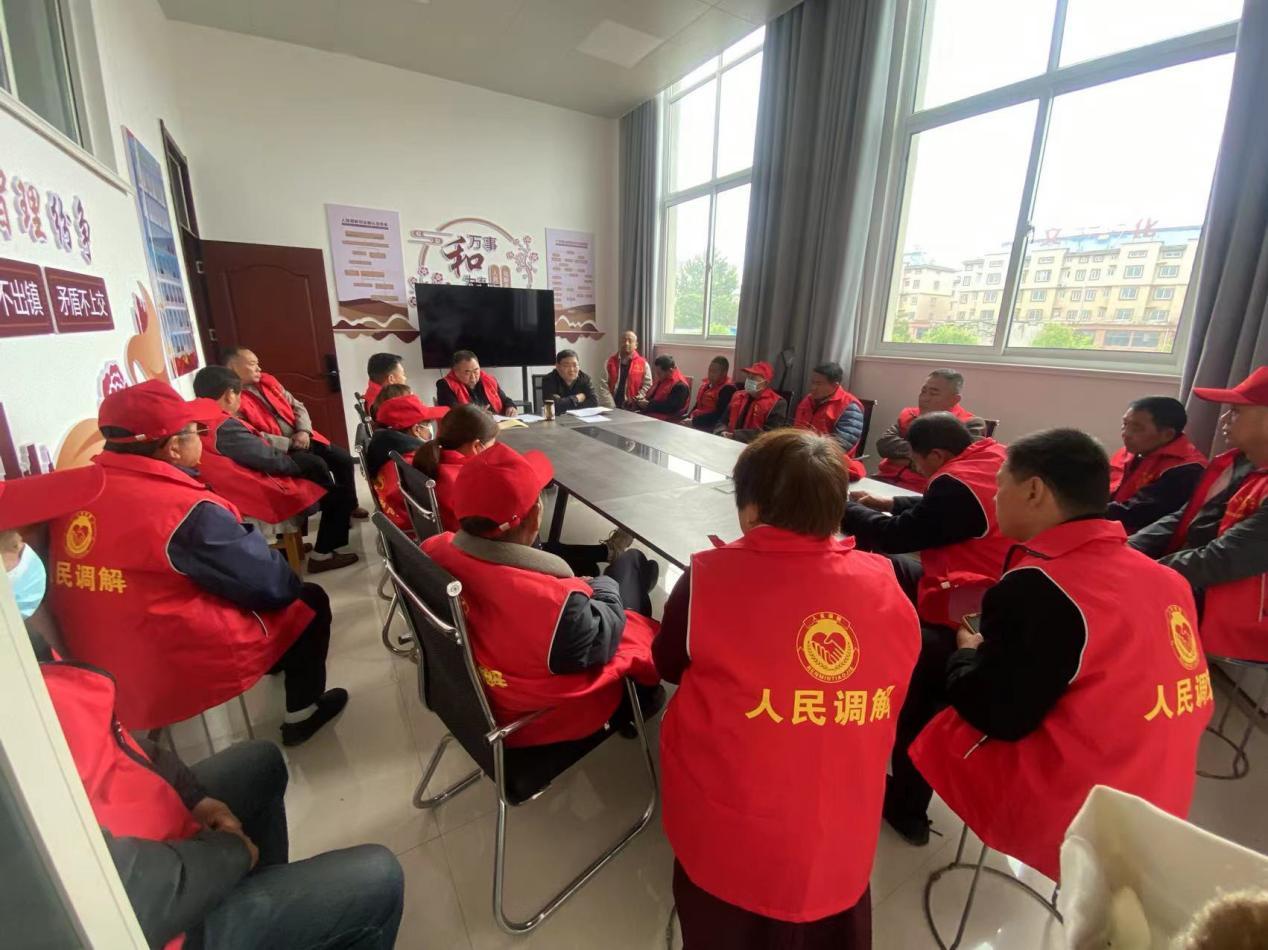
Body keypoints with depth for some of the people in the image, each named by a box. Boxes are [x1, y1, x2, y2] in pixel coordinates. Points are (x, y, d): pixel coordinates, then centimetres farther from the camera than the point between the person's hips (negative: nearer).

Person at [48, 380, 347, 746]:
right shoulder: (188, 510, -26)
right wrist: (292, 584, 5)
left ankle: (281, 668, 38)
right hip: (186, 676, -8)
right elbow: (272, 584, -17)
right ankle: (302, 713, 23)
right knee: (308, 601, 11)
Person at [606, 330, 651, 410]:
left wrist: (637, 400, -11)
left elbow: (647, 384, 1)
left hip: (631, 407, -1)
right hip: (612, 406, 2)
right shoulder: (611, 361, 9)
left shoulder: (642, 363, 3)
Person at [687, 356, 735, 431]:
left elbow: (719, 414, -17)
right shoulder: (707, 384, 16)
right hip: (697, 421, 8)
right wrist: (689, 417, 0)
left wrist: (694, 421, -21)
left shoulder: (727, 388, -10)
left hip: (712, 426, -8)